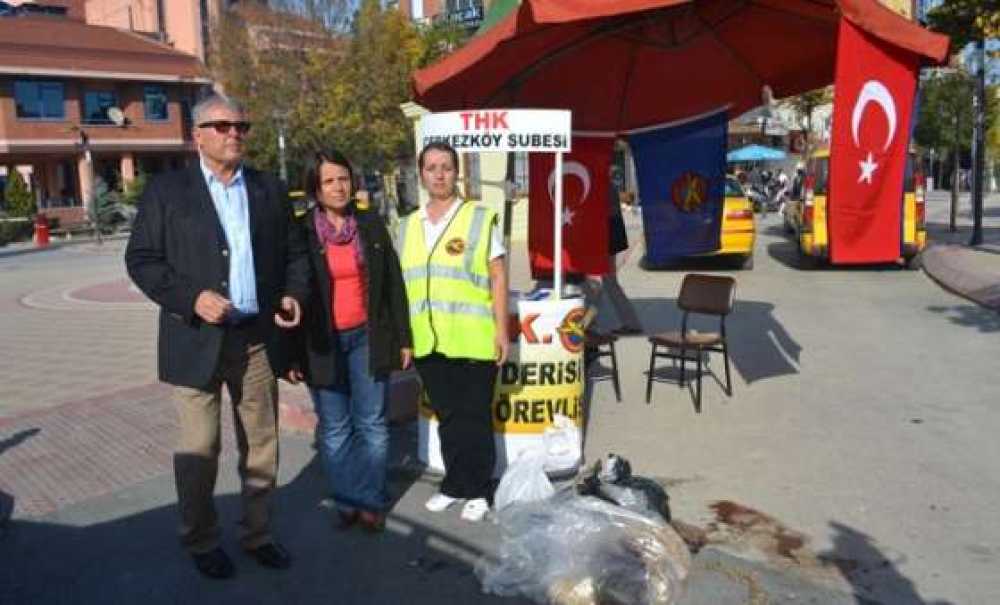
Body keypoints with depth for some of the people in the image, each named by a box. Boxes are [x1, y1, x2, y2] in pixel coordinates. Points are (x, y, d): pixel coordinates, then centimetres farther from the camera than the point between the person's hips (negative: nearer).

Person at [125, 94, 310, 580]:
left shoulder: (270, 190, 9)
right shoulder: (166, 190, 0)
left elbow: (294, 252, 14)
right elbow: (141, 260, -3)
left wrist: (294, 294, -5)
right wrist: (191, 298, -17)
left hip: (258, 338, 3)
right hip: (197, 340, -3)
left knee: (261, 445, 11)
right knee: (199, 449, 6)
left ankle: (258, 534, 28)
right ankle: (201, 541, 25)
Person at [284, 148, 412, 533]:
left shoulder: (372, 226, 4)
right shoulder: (301, 233, -3)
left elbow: (393, 284, 7)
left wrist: (403, 339, 4)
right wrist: (290, 354, -3)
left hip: (367, 338, 1)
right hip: (322, 344, -1)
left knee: (371, 424, 5)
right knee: (334, 429, 8)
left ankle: (371, 501, 18)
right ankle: (345, 503, 22)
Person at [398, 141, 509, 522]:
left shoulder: (479, 218, -2)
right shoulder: (407, 227, 12)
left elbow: (498, 278, -3)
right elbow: (400, 284, 15)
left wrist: (501, 330, -8)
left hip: (472, 340, -4)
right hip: (427, 342, 4)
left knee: (475, 417, 6)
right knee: (447, 416, 15)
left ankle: (479, 490, 19)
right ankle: (454, 483, 29)